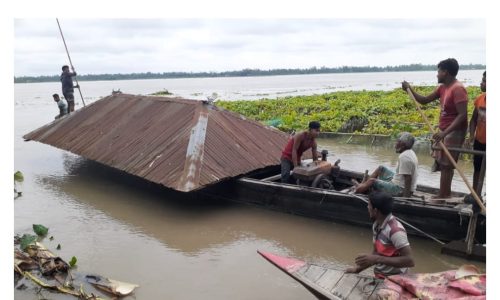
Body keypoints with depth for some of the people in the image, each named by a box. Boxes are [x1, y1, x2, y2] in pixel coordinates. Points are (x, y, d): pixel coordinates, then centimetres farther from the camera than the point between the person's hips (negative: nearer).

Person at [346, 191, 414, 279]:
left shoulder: (395, 230, -22)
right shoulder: (377, 225, 3)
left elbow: (409, 261, -26)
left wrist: (377, 259, -29)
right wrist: (358, 268, 6)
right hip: (380, 278, 7)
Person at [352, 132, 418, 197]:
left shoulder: (404, 157, -26)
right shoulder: (410, 153, 8)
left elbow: (408, 178, -30)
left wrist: (406, 196, -29)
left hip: (401, 189, -11)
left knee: (372, 181, -9)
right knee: (381, 168, 17)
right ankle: (363, 185, 21)